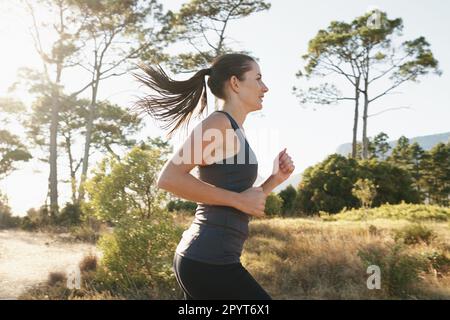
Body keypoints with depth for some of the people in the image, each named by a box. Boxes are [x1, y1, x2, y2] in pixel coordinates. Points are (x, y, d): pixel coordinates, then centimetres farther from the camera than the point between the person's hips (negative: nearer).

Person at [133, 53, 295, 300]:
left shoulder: (234, 131, 17)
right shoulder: (219, 122, -10)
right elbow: (169, 178, -22)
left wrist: (275, 179, 7)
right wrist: (238, 199, -17)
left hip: (202, 257, 10)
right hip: (209, 259, -10)